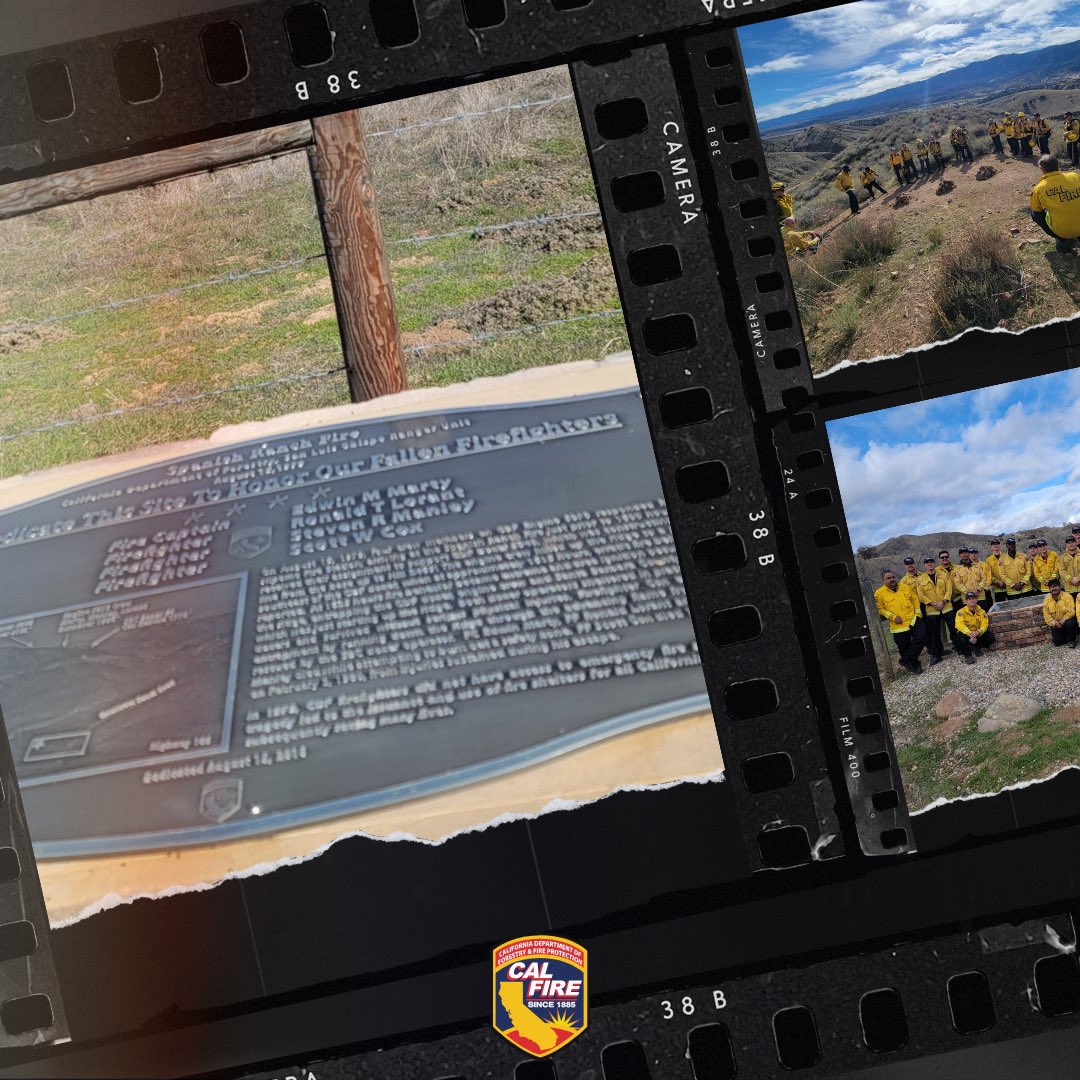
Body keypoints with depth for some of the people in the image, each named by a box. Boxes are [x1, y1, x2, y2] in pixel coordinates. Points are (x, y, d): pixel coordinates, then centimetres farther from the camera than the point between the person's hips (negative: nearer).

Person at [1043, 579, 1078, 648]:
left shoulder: (1067, 596, -18)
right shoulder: (1047, 600, -6)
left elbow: (1071, 612, -23)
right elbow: (1046, 615, -6)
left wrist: (1061, 621, -26)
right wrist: (1054, 622, -21)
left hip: (1067, 620, -3)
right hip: (1056, 624, 3)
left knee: (1070, 623, -38)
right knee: (1057, 642, -10)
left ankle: (1071, 640, -11)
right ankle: (1066, 637, 25)